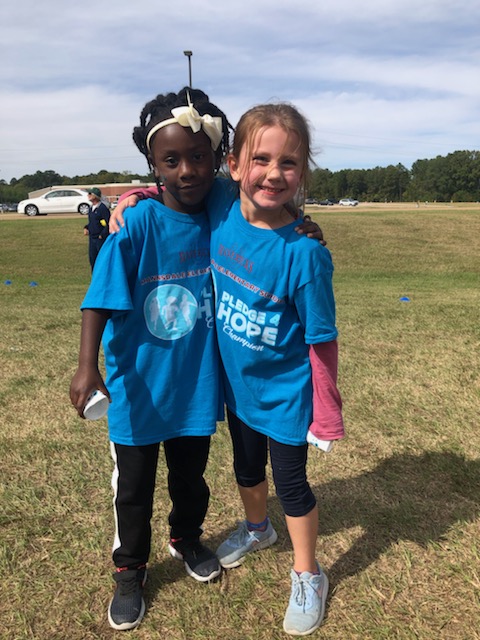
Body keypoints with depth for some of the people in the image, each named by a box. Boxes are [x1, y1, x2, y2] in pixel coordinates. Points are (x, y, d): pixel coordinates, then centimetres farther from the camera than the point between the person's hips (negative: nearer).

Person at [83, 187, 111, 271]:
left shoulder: (103, 208, -16)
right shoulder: (91, 207, 12)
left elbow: (109, 223, -19)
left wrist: (102, 235, -16)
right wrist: (86, 228, 7)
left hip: (101, 239, -9)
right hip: (92, 238, 9)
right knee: (92, 259, 13)